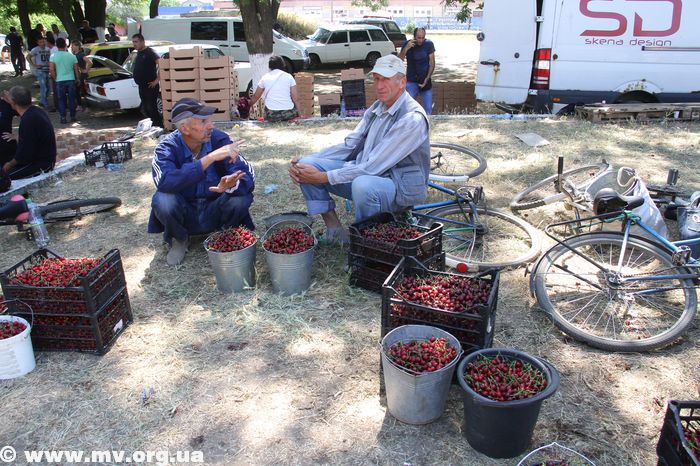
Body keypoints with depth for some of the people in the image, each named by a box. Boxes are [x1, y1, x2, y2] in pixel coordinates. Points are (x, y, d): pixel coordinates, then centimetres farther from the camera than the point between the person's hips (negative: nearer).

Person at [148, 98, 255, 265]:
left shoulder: (219, 139, -13)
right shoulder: (167, 147, -16)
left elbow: (247, 176, -21)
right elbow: (165, 182, -37)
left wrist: (231, 185, -45)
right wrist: (210, 158, -41)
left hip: (214, 212, 1)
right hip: (184, 215, 0)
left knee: (241, 198, -28)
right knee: (162, 200, -31)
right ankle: (178, 239, 2)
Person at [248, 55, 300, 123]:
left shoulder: (265, 78, 9)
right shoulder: (289, 77, 6)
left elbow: (255, 97, 19)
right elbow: (294, 97, 1)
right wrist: (298, 112, 11)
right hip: (288, 113, 0)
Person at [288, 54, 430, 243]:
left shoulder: (412, 119, -20)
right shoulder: (377, 108, 9)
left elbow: (372, 167, -24)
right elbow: (349, 146, 8)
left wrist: (324, 177, -24)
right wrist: (305, 160, -4)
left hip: (401, 186, -8)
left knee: (363, 185, -42)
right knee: (307, 164, -6)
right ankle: (334, 230, -1)